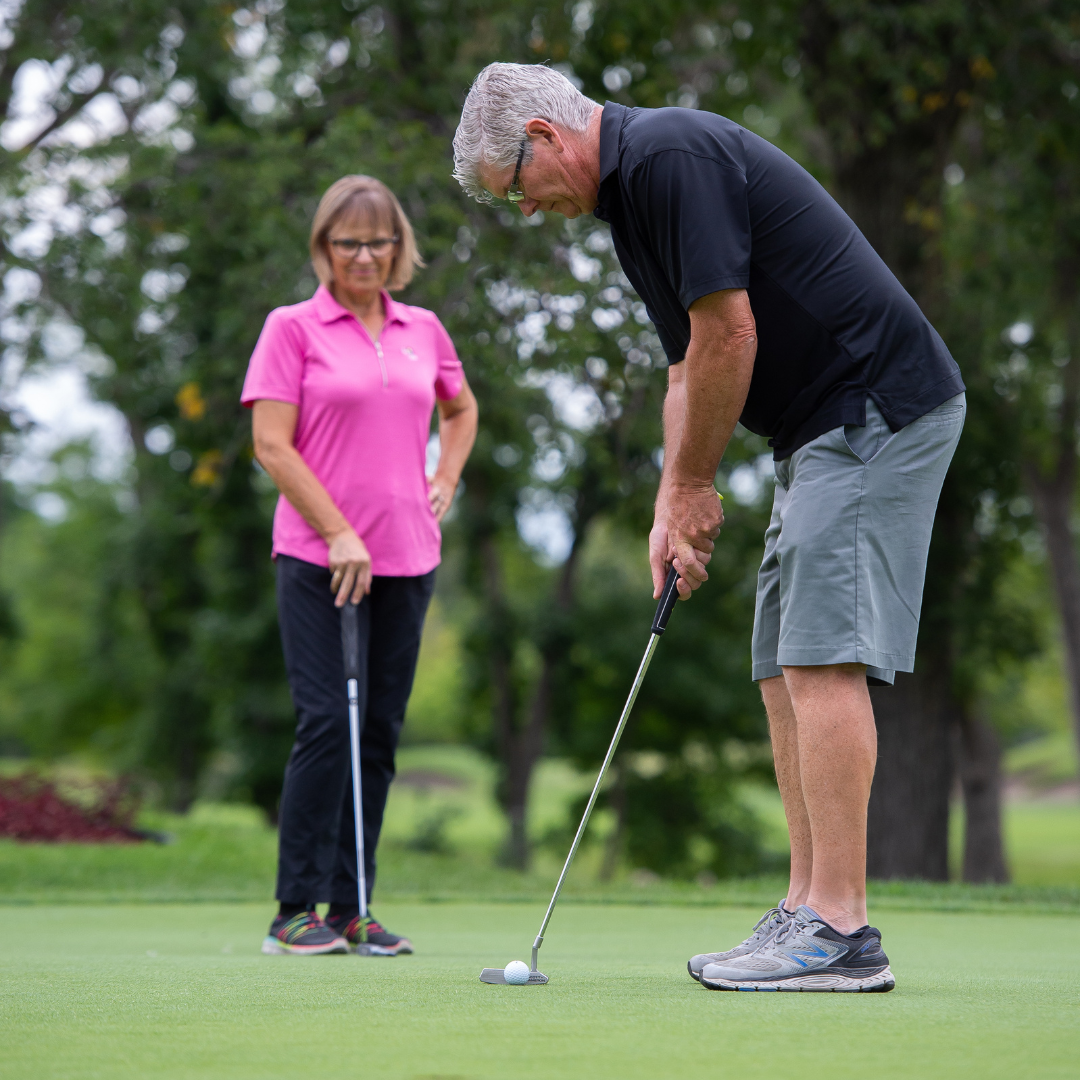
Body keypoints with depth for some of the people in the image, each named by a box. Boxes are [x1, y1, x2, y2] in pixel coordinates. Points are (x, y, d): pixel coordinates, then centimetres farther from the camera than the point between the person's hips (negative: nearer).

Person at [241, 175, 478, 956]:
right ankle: (297, 912, -5)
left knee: (381, 731, 5)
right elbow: (271, 445, -7)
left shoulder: (424, 330, 13)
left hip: (407, 559, 5)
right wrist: (339, 534, -12)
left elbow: (462, 409, 31)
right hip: (319, 558, -5)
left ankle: (350, 909, 11)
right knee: (328, 722, -12)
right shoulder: (293, 328, -1)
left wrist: (445, 484, 15)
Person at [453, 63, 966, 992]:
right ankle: (812, 911, 11)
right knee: (788, 668, 9)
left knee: (822, 659, -13)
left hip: (877, 410, -10)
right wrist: (674, 504, 10)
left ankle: (840, 933, -13)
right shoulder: (637, 187, 17)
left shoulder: (671, 154, -15)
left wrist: (693, 487, -6)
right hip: (827, 428, 11)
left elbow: (729, 336, -18)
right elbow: (691, 362, 21)